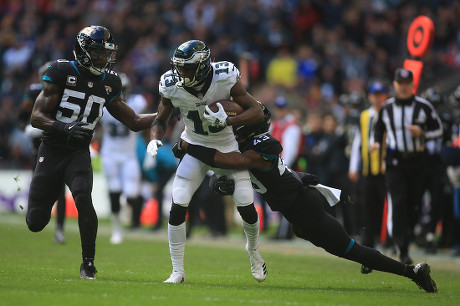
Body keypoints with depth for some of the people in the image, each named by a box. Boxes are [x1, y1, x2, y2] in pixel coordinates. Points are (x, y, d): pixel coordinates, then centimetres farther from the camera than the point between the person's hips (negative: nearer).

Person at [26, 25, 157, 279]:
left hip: (79, 153, 2)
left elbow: (134, 122, 12)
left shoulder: (109, 83, 5)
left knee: (83, 199, -28)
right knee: (36, 222, -2)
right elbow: (37, 117, -12)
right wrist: (64, 128, -29)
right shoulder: (61, 73, -9)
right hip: (52, 151, -2)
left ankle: (88, 263, -15)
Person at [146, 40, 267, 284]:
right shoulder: (172, 87, -18)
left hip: (228, 146, -1)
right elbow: (160, 120, -1)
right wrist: (154, 140, -23)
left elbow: (257, 112, -22)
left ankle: (254, 252, 27)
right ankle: (177, 272, -2)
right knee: (177, 206, -13)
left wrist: (225, 121, -37)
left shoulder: (225, 80, -25)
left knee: (246, 206, -6)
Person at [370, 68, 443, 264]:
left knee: (413, 204, 2)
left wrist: (421, 132, -13)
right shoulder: (387, 108, 7)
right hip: (394, 161, 0)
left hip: (416, 160, 0)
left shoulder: (423, 106, 2)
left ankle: (402, 241, 19)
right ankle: (402, 247, -14)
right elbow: (379, 128, 20)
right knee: (397, 202, -14)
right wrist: (376, 143, 0)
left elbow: (438, 129, 6)